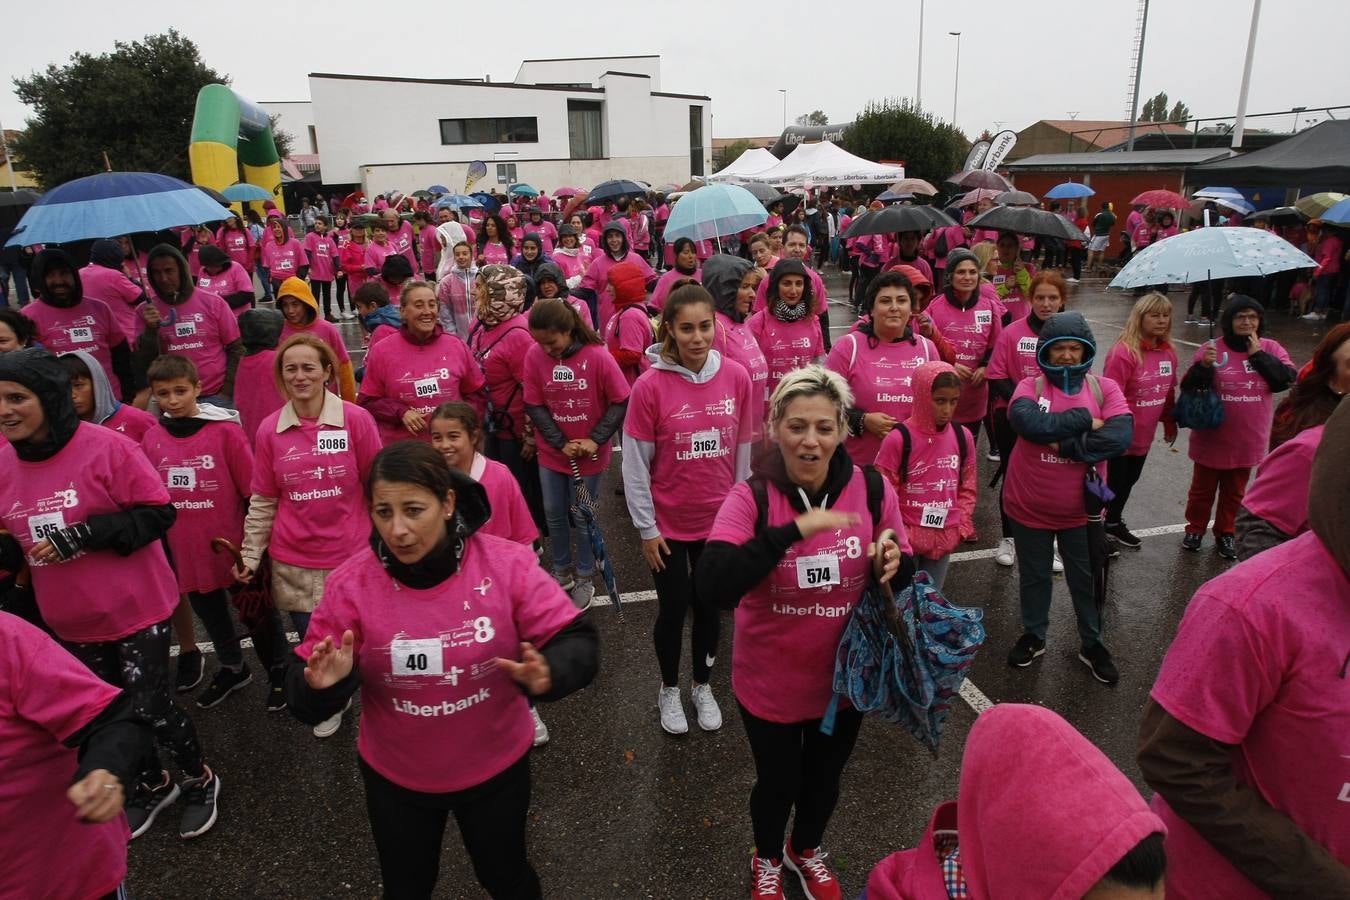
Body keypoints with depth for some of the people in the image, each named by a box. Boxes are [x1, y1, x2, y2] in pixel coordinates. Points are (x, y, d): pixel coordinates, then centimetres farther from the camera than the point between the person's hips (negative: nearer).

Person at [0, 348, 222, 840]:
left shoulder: (105, 447, -18)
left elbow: (158, 513, -17)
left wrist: (85, 535, -25)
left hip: (134, 607, -6)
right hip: (70, 620, 6)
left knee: (151, 708, 1)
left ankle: (199, 781, 29)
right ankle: (151, 785, 44)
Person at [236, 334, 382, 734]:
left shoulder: (356, 420, -8)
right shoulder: (269, 430, -1)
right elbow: (262, 500, 6)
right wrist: (250, 555, 5)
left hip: (349, 553, -2)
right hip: (293, 559, 2)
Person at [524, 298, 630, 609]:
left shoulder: (597, 355, -19)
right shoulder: (534, 355, -11)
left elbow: (621, 402, -11)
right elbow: (534, 406, -6)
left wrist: (595, 440, -16)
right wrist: (561, 443, -13)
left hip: (589, 453, -3)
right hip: (551, 452, 3)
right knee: (553, 514, 14)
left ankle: (584, 578, 28)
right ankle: (562, 572, 36)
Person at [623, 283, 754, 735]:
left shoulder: (737, 377, -8)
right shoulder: (650, 385, -17)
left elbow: (745, 450, 2)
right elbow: (635, 464, -11)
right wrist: (646, 529, -8)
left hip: (720, 520, 2)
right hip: (669, 523, -2)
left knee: (709, 607, 18)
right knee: (674, 609, 14)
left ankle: (703, 685, 42)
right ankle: (669, 689, 39)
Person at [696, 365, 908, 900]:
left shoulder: (872, 490, -14)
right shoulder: (752, 497, -22)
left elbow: (903, 573, 0)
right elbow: (711, 588, -35)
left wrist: (894, 565, -24)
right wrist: (793, 528, -41)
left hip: (845, 675, 3)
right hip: (771, 681, -3)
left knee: (825, 777, 27)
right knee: (778, 782, 21)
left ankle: (807, 850, 60)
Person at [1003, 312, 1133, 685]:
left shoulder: (1105, 388, -5)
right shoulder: (1030, 386, -8)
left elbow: (1120, 436, -21)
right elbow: (1027, 422, -30)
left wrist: (1064, 444, -23)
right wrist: (1083, 421, -23)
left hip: (1081, 508, 1)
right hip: (1029, 507, 0)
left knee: (1086, 579, 17)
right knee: (1034, 577, 18)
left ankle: (1092, 644, 38)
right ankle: (1033, 636, 39)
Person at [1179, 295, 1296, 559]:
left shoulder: (1270, 348, -2)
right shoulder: (1211, 348, -9)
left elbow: (1286, 380, -14)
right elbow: (1188, 388, -14)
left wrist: (1257, 354, -16)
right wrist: (1204, 366, -31)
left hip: (1247, 440, 2)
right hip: (1211, 438, -2)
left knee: (1234, 492, 17)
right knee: (1203, 489, 13)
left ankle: (1226, 533, 33)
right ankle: (1195, 529, 30)